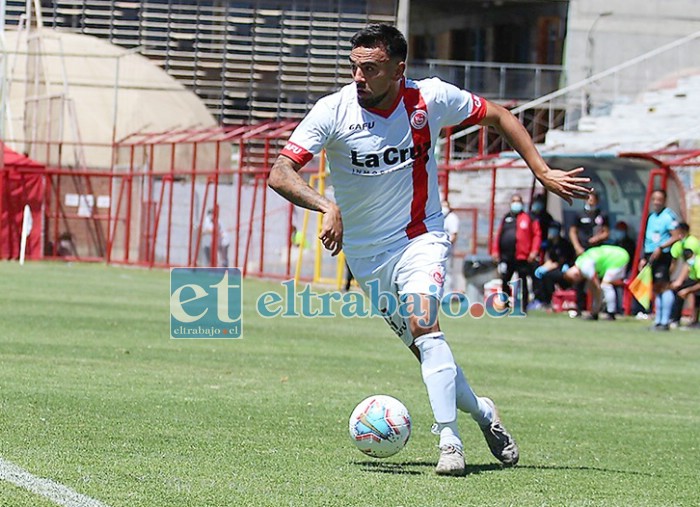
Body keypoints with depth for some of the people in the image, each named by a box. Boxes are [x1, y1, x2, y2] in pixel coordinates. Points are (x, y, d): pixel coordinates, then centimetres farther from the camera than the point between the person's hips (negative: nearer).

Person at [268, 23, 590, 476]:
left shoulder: (430, 99, -13)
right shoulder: (333, 112, -15)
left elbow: (498, 116, 4)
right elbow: (281, 174, -21)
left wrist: (542, 172, -2)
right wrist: (327, 206, -38)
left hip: (421, 238, -2)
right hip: (366, 254, 2)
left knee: (423, 324, -26)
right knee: (426, 350, 5)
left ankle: (449, 440, -26)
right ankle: (482, 412, 29)